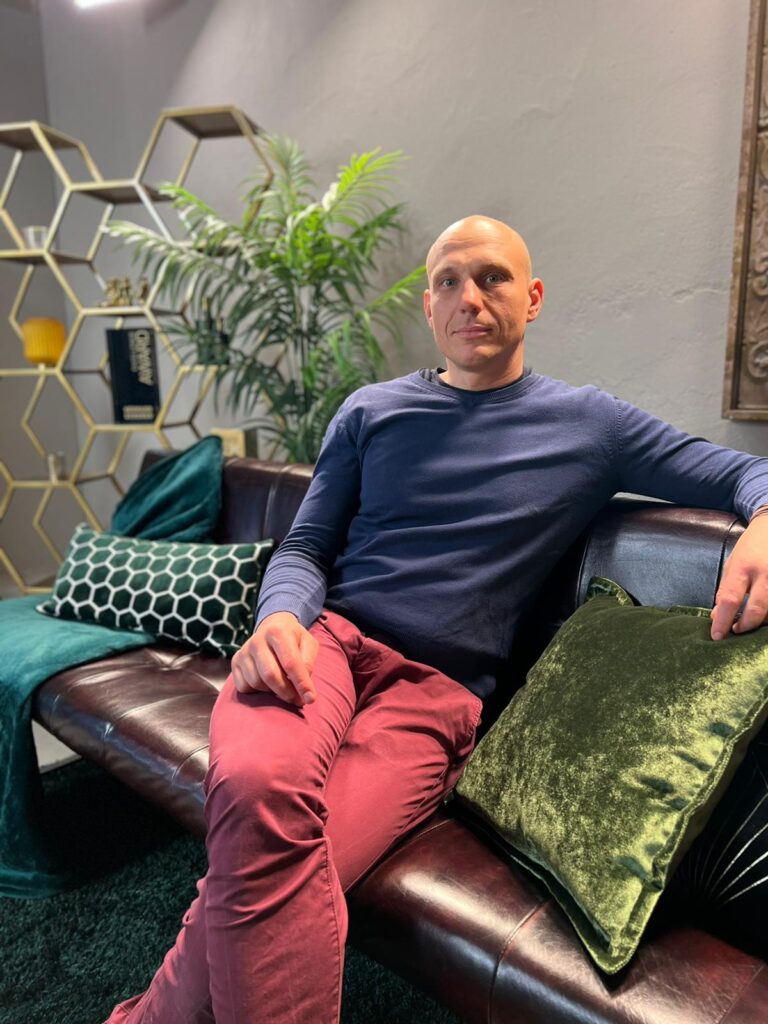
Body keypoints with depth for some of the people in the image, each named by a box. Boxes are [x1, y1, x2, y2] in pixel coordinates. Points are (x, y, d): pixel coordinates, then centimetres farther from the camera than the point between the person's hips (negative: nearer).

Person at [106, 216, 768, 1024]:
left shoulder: (591, 426, 11)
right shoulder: (370, 412, 14)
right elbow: (305, 547, 12)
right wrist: (281, 615, -12)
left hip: (437, 689, -1)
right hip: (325, 638, 2)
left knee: (265, 870, -30)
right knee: (258, 787, -36)